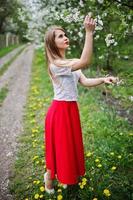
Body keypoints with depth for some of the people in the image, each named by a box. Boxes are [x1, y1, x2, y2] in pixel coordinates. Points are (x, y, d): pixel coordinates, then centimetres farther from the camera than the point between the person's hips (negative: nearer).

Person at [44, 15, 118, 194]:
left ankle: (65, 178, 43)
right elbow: (85, 62, -33)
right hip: (60, 110, -9)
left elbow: (85, 81, 0)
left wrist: (103, 80, -15)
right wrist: (89, 32, -36)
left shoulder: (70, 63, 10)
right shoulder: (56, 64, -20)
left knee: (71, 145, 21)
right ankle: (49, 177, 35)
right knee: (60, 147, 7)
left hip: (71, 109, 9)